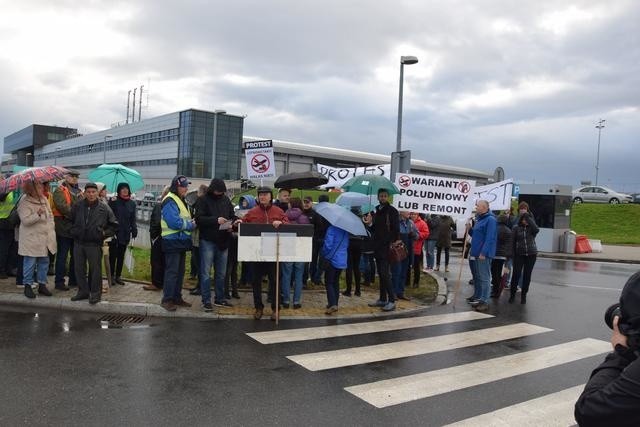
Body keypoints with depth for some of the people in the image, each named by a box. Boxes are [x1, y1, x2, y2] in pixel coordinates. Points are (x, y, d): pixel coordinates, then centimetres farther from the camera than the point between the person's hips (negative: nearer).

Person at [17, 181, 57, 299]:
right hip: (31, 239, -7)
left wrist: (51, 227, 10)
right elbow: (25, 220, -21)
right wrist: (38, 214, -34)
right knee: (30, 262, -1)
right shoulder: (24, 203, -14)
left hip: (45, 238, 7)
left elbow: (50, 214, 17)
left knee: (44, 261, 11)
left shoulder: (44, 199, 8)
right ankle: (27, 286, 12)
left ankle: (42, 285, 22)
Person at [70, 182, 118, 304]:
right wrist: (74, 231, 11)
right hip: (78, 243, 4)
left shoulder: (104, 208, -5)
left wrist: (104, 233, -2)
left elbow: (114, 225, 5)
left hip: (94, 244, -4)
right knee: (79, 268, 11)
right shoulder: (78, 206, 3)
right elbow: (71, 220, 20)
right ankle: (83, 291, 24)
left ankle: (95, 293, 11)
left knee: (95, 269, 1)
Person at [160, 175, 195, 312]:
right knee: (172, 271, -6)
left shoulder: (181, 200, 16)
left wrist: (191, 223, 0)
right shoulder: (170, 201, -15)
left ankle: (177, 297, 22)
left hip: (182, 241, 10)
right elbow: (174, 222, -24)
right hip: (172, 241, -10)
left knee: (180, 271, 14)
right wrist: (190, 225, -13)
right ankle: (167, 299, 1)